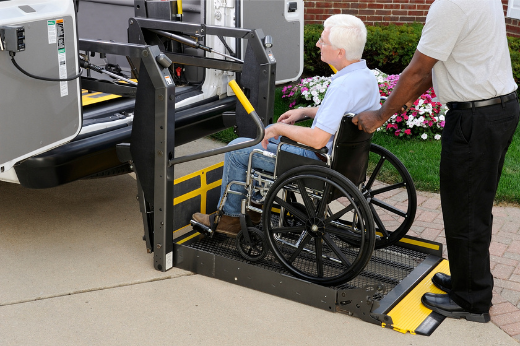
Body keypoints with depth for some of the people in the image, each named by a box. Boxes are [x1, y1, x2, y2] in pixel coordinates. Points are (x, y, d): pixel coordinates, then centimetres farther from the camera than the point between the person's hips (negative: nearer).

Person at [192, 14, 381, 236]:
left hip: (319, 160, -10)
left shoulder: (343, 86, -31)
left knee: (237, 149, 3)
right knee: (268, 132, 29)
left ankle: (229, 217, 20)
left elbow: (317, 140, -34)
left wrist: (279, 128, -18)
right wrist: (305, 111, 12)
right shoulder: (367, 75, 0)